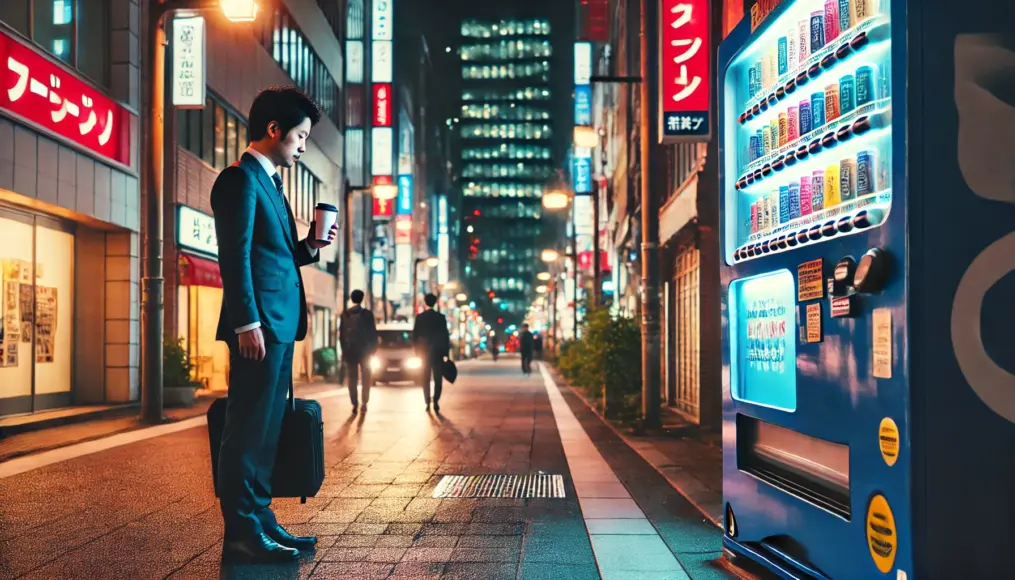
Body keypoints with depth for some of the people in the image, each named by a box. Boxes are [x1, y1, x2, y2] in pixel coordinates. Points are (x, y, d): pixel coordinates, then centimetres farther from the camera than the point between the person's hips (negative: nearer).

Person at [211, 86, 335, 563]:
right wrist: (248, 322, -20)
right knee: (248, 429, -5)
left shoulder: (270, 183, 22)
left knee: (266, 430, 12)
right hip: (259, 324, -10)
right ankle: (242, 533, 0)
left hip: (280, 325, 10)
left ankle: (260, 520, 20)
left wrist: (310, 247, 8)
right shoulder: (241, 179, -7)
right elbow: (236, 256, -15)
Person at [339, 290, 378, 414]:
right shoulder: (368, 314, -6)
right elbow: (373, 333, -3)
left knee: (352, 378, 5)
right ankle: (364, 403, 4)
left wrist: (344, 350, 12)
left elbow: (340, 334, 3)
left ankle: (355, 404, -1)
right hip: (364, 350, -1)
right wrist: (373, 348, 8)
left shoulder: (345, 314, 0)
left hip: (349, 350, 1)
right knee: (366, 378, 10)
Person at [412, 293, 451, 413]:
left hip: (424, 351, 2)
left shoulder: (419, 317, -1)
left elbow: (415, 335, 1)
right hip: (437, 352, -2)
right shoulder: (441, 317, -5)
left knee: (426, 379, 10)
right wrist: (446, 352, 2)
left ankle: (427, 403, 7)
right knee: (438, 378, 3)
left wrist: (417, 351, 10)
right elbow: (445, 336, -4)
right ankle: (436, 401, -12)